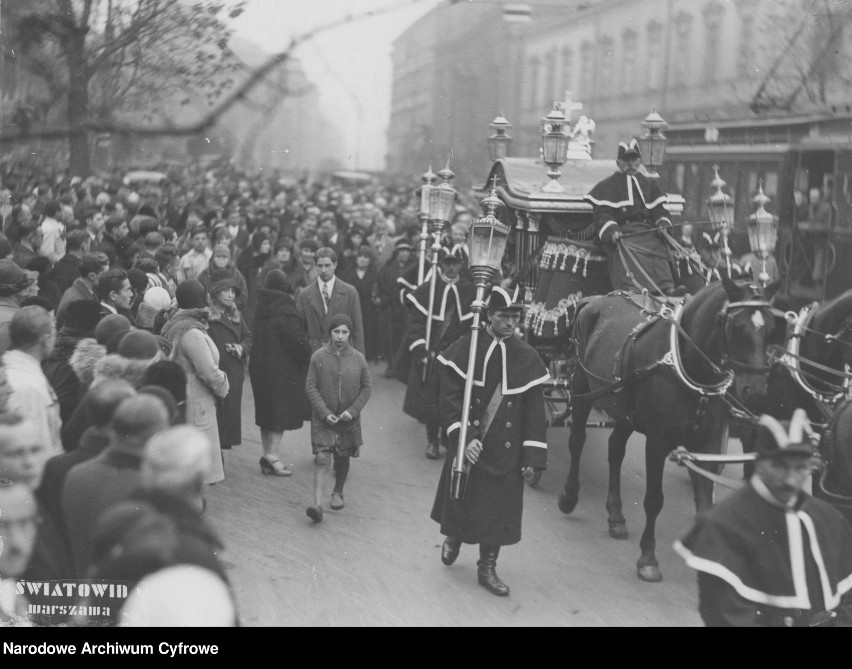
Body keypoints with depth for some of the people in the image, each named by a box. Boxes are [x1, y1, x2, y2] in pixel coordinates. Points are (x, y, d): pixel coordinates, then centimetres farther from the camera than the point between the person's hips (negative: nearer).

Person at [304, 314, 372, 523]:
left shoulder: (358, 358, -3)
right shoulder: (318, 357, -7)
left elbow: (366, 388, 3)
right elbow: (310, 387, -4)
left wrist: (353, 410, -9)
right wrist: (324, 412, -13)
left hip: (348, 419, 2)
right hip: (323, 418, -2)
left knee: (342, 457, 16)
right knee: (322, 458, -11)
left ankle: (338, 492, 39)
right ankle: (317, 504, -16)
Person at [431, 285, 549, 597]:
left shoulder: (527, 358, -2)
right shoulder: (465, 349, -9)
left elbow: (535, 412, 1)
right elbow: (450, 399, -10)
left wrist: (532, 456, -3)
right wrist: (463, 438, -20)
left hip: (506, 453, 2)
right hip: (468, 446, -1)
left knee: (498, 509, 6)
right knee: (461, 499, 13)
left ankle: (487, 568, 23)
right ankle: (453, 538, 46)